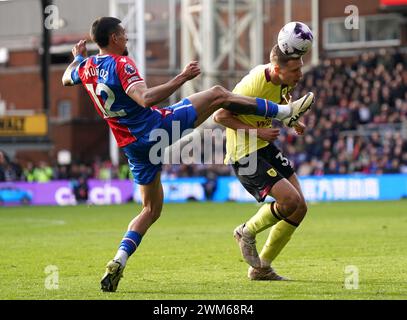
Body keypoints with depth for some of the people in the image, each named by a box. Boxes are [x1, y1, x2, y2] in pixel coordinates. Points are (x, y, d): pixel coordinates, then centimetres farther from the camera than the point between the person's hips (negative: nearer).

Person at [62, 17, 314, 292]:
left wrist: (78, 57, 46)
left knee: (151, 209, 19)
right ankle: (285, 111, 4)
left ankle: (118, 262, 1)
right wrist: (182, 78, -30)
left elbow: (66, 79, 31)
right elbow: (145, 99, -32)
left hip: (133, 146, 8)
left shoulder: (87, 67, 6)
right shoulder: (121, 64, -16)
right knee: (218, 94, 2)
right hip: (158, 126, -8)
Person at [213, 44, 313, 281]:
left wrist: (292, 121, 3)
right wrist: (258, 131, -22)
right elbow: (220, 116, -19)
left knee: (300, 208, 4)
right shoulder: (253, 85, -27)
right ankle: (247, 232, 7)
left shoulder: (283, 81, -1)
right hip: (244, 154, -9)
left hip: (265, 146, 9)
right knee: (290, 200, -21)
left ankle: (262, 268, 15)